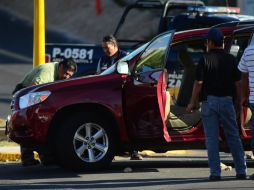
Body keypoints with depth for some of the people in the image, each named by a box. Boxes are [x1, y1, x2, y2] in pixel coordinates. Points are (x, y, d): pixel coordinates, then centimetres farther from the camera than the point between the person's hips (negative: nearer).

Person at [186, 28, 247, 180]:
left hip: (209, 100, -2)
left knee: (211, 138, 1)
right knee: (233, 136, 8)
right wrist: (239, 101, 13)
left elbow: (198, 82, -8)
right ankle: (241, 171, 6)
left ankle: (215, 172, -3)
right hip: (227, 100, 2)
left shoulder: (205, 59, -6)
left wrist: (193, 102, -1)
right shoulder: (231, 59, 2)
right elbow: (238, 83, 3)